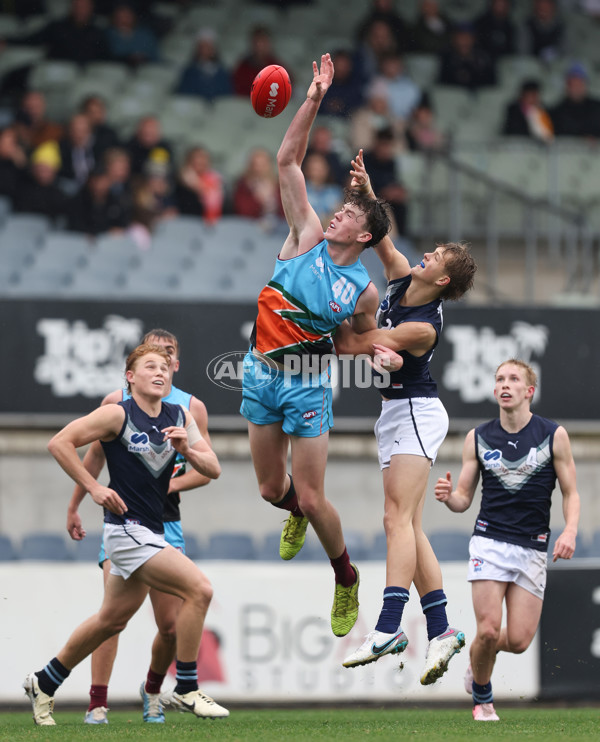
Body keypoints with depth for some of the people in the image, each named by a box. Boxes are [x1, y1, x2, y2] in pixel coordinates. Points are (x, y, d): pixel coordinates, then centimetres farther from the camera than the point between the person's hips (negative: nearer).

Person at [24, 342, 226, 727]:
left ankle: (45, 683, 32)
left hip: (152, 532, 8)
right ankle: (186, 690, -10)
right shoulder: (118, 414, -10)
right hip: (127, 527, -8)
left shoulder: (181, 418, 8)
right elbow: (60, 443, -10)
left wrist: (188, 450, -14)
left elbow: (213, 470, 6)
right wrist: (94, 487, -13)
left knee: (112, 620, 17)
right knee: (199, 589, -19)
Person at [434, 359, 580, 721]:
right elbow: (463, 499, 9)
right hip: (490, 541, 0)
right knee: (489, 630, -13)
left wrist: (570, 531, -14)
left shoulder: (554, 435, 0)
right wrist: (448, 496, -15)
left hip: (533, 548, 0)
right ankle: (482, 698, 15)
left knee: (519, 641, -5)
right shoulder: (478, 438, 4)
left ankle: (477, 661, 31)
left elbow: (571, 493, 5)